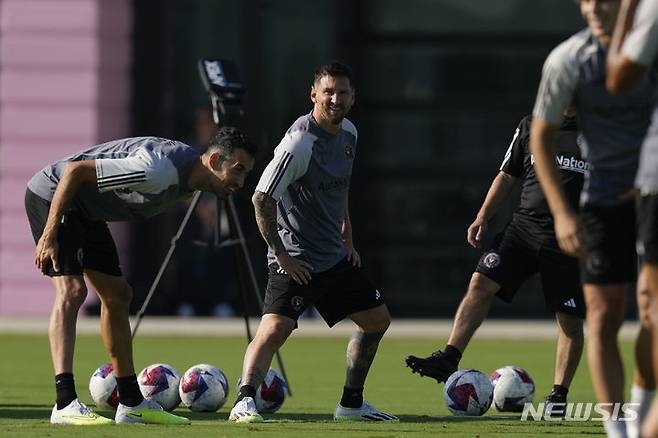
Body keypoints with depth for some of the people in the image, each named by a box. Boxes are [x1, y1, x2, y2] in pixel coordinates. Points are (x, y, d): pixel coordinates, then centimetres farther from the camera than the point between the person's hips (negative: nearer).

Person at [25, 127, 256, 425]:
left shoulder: (187, 175, -1)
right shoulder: (159, 171, -33)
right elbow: (74, 170, -30)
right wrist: (48, 236, -28)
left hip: (85, 209, 10)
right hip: (52, 196, -10)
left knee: (117, 296, 12)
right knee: (72, 290, -23)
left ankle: (131, 403, 20)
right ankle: (65, 405, -30)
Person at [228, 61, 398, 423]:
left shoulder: (348, 133, 7)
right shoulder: (300, 142, -20)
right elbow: (261, 199, -21)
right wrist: (281, 254, -19)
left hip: (336, 257, 9)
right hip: (297, 260, -9)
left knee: (377, 319, 15)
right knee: (275, 328, -26)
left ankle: (352, 403, 26)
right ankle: (244, 401, -29)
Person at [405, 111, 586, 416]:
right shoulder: (530, 126, 10)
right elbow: (507, 176, 17)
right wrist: (483, 216, 7)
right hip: (524, 225, 3)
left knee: (570, 319, -1)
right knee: (481, 282, -13)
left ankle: (559, 394, 10)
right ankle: (448, 359, -15)